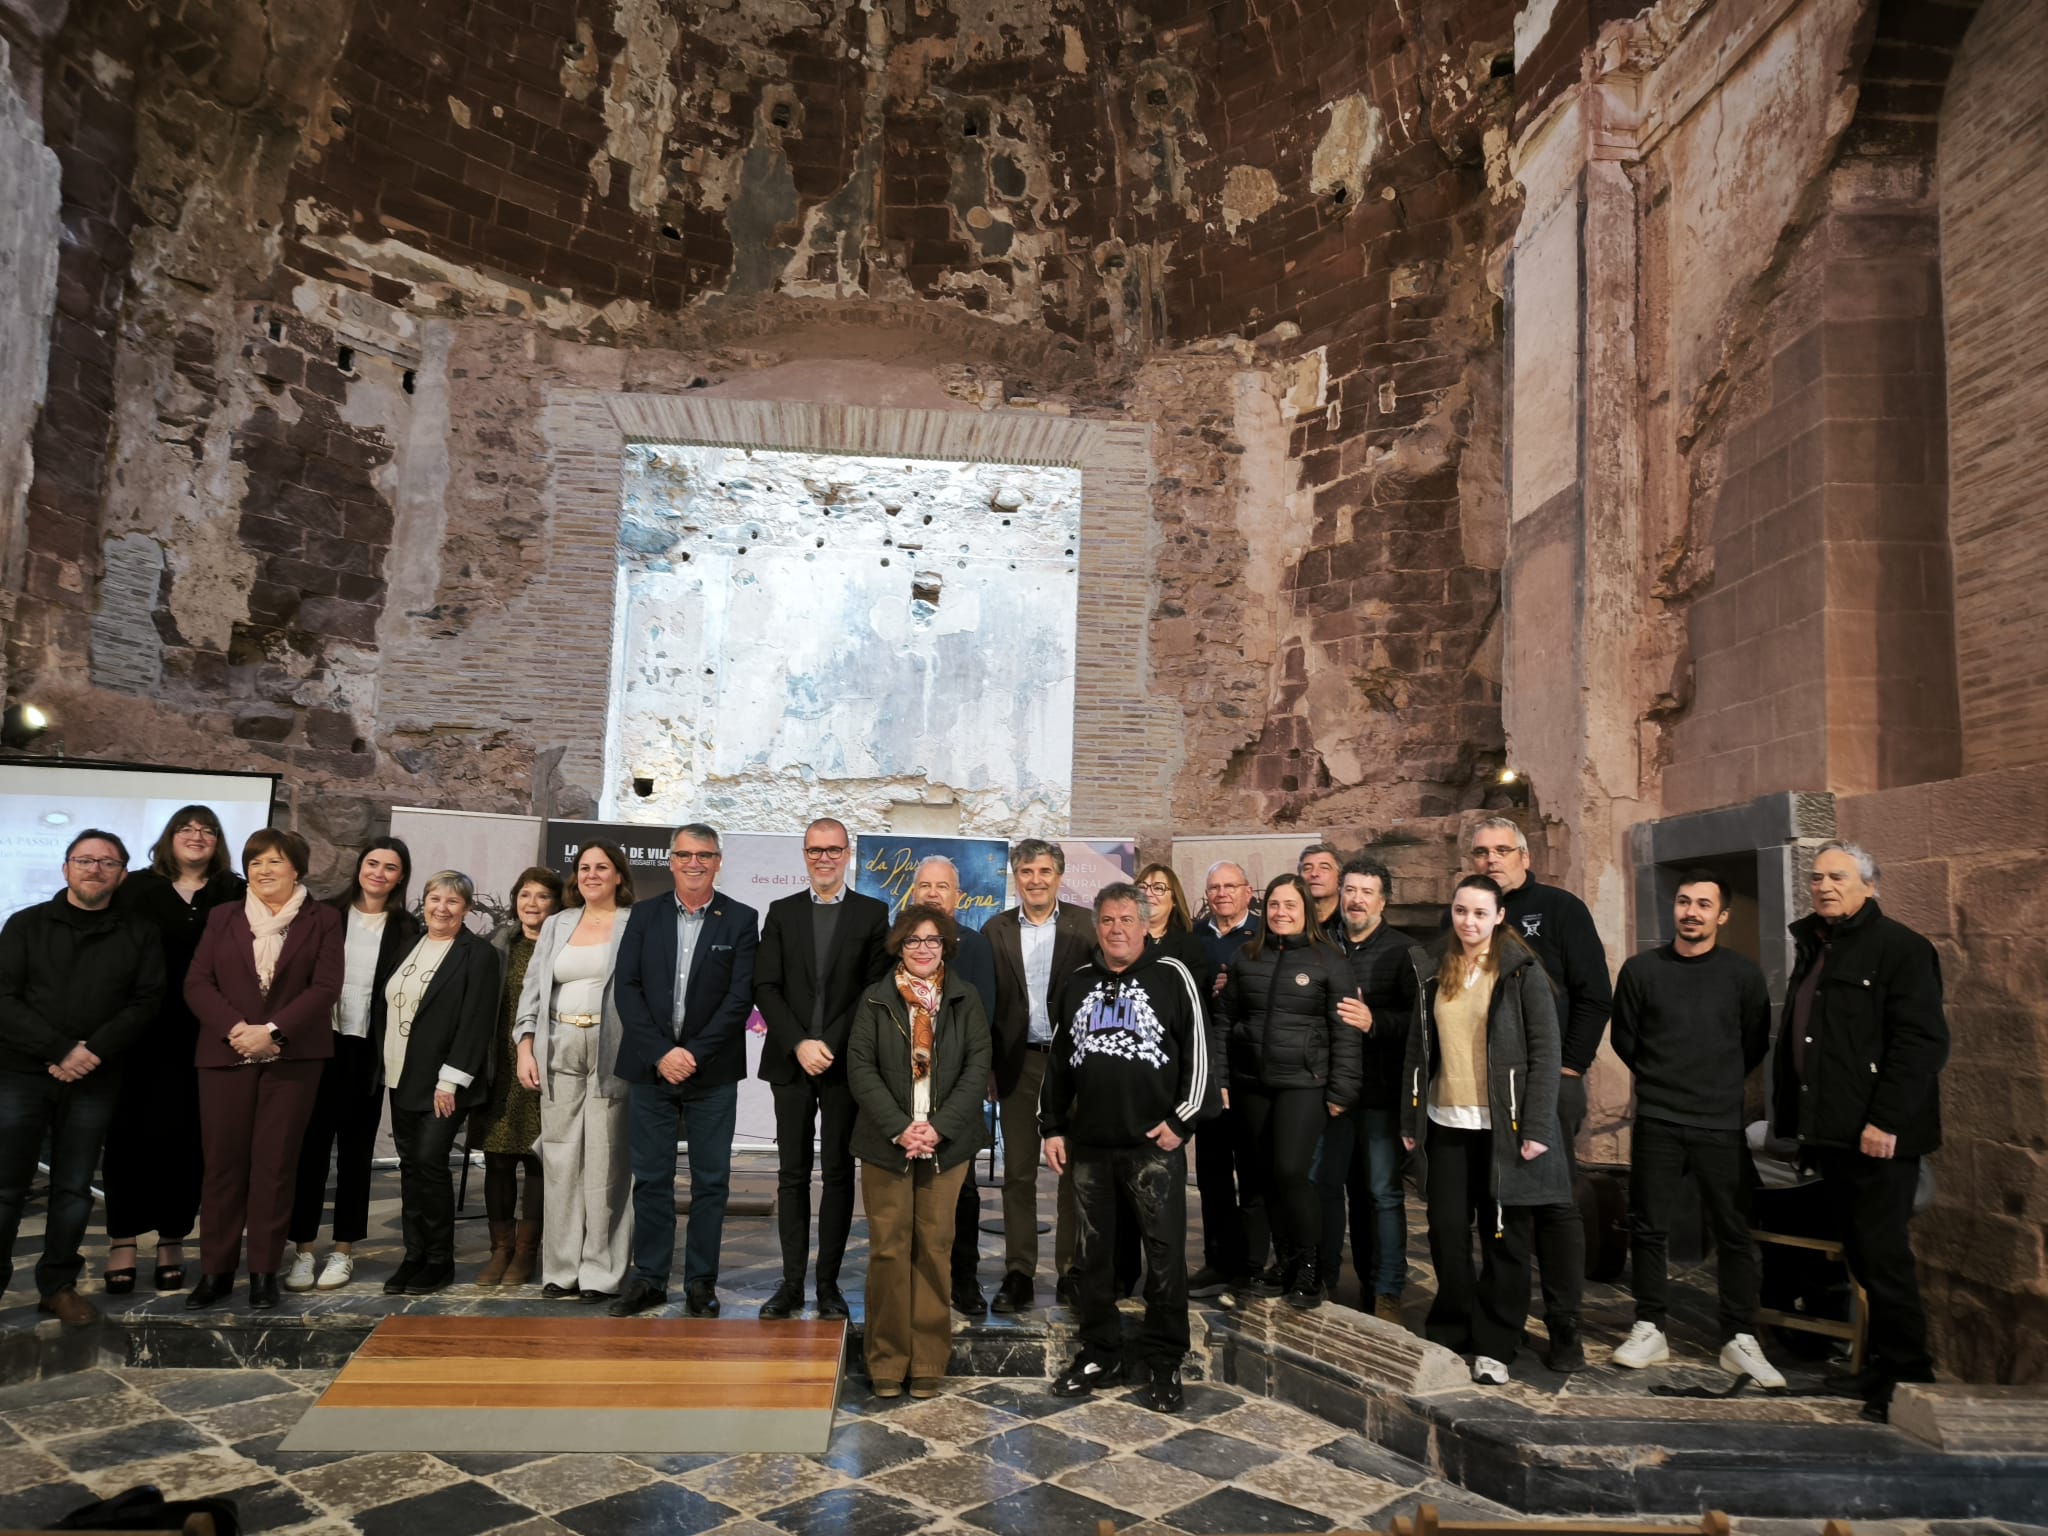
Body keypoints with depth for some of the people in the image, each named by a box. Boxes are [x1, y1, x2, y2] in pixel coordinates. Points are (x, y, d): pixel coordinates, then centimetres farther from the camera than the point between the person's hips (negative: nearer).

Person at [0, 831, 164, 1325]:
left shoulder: (140, 936, 6)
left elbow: (145, 1004, 0)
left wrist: (93, 1051, -14)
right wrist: (60, 1050, -15)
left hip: (94, 1082, 1)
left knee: (74, 1189, 6)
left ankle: (58, 1285, 17)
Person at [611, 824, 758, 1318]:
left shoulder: (741, 920, 0)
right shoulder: (645, 916, 6)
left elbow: (741, 997, -7)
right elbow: (627, 989, -1)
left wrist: (693, 1054, -13)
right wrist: (662, 1053, -11)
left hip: (712, 1071, -2)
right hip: (651, 1066, 2)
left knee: (710, 1181, 5)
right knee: (650, 1178, 8)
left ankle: (701, 1283, 16)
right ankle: (649, 1279, 20)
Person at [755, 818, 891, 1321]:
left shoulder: (872, 913, 4)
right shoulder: (782, 913, 9)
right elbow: (765, 987, 1)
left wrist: (831, 1045, -11)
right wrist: (799, 1044, -11)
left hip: (846, 1064, -1)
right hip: (791, 1062, 2)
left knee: (839, 1172, 4)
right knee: (792, 1174, 5)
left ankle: (829, 1283, 12)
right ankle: (792, 1282, 12)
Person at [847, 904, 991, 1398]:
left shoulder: (965, 1000, 5)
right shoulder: (875, 1000, 3)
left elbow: (978, 1066, -1)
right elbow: (860, 1068, -3)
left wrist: (938, 1127, -12)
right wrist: (900, 1128, -13)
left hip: (946, 1145, 1)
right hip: (886, 1143, 0)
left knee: (934, 1249, 4)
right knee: (888, 1250, 2)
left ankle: (928, 1362, 13)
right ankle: (887, 1361, 13)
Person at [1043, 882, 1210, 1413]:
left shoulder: (1172, 976, -1)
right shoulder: (1077, 984, 11)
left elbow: (1197, 1052, -3)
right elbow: (1058, 1060, 16)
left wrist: (1181, 1119, -8)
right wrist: (1053, 1127, 12)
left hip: (1154, 1144, -4)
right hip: (1088, 1145, 4)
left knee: (1165, 1254, 0)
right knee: (1091, 1253, 11)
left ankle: (1163, 1363, 13)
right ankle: (1099, 1353, 25)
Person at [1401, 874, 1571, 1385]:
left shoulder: (1522, 972, -5)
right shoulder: (1437, 975, 9)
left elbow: (1545, 1051, -9)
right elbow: (1418, 1050, 11)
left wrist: (1536, 1128, -14)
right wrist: (1409, 1119, 8)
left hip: (1504, 1126, -4)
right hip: (1447, 1124, 4)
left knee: (1504, 1236, 5)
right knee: (1446, 1230, 7)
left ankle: (1494, 1346, 16)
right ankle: (1450, 1330, 23)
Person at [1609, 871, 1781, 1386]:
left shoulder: (1743, 973, 1)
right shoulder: (1641, 969, 1)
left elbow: (1756, 1044, 9)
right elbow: (1624, 1038, 10)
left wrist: (1721, 1084, 11)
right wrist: (1661, 1080, 11)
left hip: (1721, 1125, 0)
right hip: (1656, 1123, 0)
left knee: (1734, 1232, 5)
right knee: (1648, 1228, 5)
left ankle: (1740, 1339, 17)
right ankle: (1650, 1330, 17)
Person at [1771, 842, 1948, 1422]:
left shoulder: (1899, 947, -8)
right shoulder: (1813, 949, 18)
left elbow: (1923, 1041, -16)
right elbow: (1795, 1040, 20)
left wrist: (1885, 1121, -21)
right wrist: (1794, 1120, 15)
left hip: (1877, 1135, -8)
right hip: (1831, 1131, 8)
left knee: (1883, 1254, -3)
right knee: (1861, 1252, 13)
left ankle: (1906, 1376, 8)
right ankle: (1884, 1363, 23)